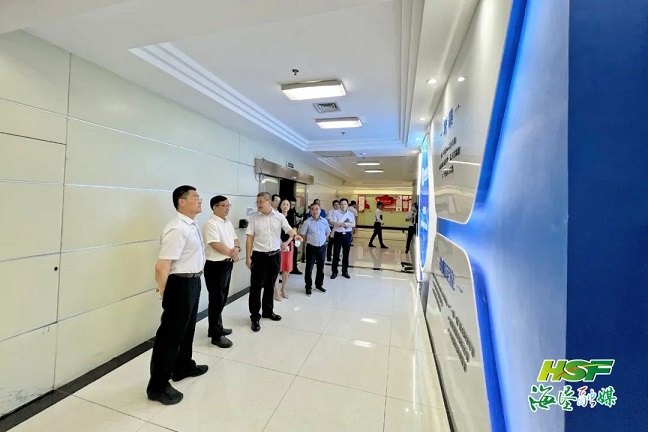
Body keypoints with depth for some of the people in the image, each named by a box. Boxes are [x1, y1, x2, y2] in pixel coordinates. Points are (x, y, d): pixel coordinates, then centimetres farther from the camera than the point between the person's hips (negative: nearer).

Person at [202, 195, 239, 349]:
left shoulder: (228, 223, 11)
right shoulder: (211, 224, -16)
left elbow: (234, 239, 13)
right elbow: (216, 245, -23)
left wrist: (236, 248, -9)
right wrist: (232, 254, -11)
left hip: (227, 264, 9)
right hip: (216, 266, -9)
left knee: (222, 298, 19)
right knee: (216, 300, 2)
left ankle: (217, 327, 36)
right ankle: (216, 335, 16)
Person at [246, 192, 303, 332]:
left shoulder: (279, 216, -1)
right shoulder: (254, 218, -3)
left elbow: (289, 229, -4)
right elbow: (249, 238, -4)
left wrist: (295, 235, -27)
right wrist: (248, 257, -8)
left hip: (275, 255, 2)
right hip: (259, 256, -2)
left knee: (270, 285, 16)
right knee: (256, 287, 3)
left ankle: (268, 311, 33)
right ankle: (255, 317, 17)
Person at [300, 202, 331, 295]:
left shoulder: (324, 221, -1)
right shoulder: (307, 222, -12)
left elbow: (328, 232, 13)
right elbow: (303, 235, -5)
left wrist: (322, 240, 6)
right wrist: (309, 241, 2)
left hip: (322, 247, 3)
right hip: (311, 248, -3)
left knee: (321, 267, 15)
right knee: (309, 268, 5)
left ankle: (319, 284, 34)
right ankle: (308, 287, 19)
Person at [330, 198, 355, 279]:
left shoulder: (351, 214, 5)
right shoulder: (335, 212, -2)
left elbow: (353, 224, -6)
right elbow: (334, 223, -14)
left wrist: (341, 223, -19)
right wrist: (346, 224, -14)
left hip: (347, 235, 3)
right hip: (338, 235, -2)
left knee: (346, 254, 10)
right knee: (336, 254, 2)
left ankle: (345, 271, 22)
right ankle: (334, 272, 13)